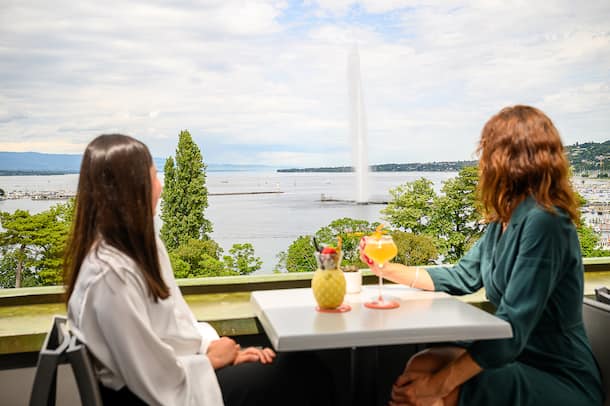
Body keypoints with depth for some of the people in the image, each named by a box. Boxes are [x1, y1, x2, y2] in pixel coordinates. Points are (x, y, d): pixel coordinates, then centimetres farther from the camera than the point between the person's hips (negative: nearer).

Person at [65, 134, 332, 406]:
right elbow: (156, 382, -24)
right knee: (295, 372, -7)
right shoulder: (110, 274, -27)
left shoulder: (139, 242, 3)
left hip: (174, 369, 8)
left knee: (301, 363, 1)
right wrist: (211, 359, -9)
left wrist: (213, 347, -5)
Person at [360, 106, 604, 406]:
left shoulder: (543, 222, -22)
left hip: (561, 380, -7)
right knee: (419, 367, -11)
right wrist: (387, 269, 13)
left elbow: (511, 330, -26)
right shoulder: (502, 223, 6)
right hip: (519, 356, 7)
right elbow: (461, 279, 17)